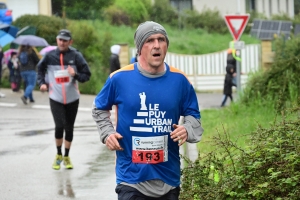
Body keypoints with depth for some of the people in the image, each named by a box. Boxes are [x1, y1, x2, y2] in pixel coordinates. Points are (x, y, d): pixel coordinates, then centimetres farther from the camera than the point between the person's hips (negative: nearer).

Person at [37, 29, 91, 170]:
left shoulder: (75, 56, -6)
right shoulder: (50, 56, -2)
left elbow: (87, 74, -4)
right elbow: (40, 69, 17)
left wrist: (76, 75, -23)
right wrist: (42, 83, 3)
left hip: (72, 98, 1)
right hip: (56, 98, -1)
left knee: (69, 128, 9)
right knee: (59, 126, -12)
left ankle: (66, 157, 27)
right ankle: (58, 155, 12)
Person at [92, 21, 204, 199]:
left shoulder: (179, 80, -1)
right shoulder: (119, 78, -5)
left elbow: (193, 115, 10)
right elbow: (100, 109, 13)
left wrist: (187, 130, -12)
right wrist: (107, 133, -3)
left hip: (168, 177, 3)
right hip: (132, 177, -3)